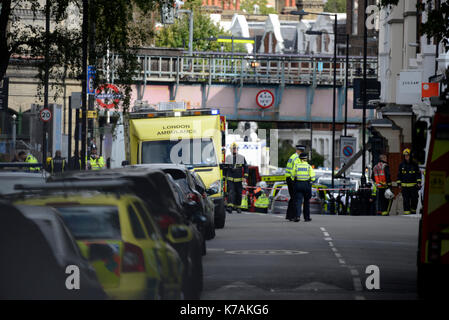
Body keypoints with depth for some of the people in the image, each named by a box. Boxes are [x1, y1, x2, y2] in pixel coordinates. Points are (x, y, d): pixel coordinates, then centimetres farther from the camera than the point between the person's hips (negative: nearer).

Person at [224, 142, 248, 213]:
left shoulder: (242, 158, 2)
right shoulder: (228, 158, 5)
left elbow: (246, 167, 6)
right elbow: (225, 168, 13)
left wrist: (245, 177, -4)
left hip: (238, 179, 1)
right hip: (230, 179, -1)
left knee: (238, 194, 7)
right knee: (231, 192, -15)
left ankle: (238, 207, 22)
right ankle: (230, 207, -26)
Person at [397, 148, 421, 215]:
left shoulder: (414, 164, 5)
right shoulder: (401, 165, 7)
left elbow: (418, 174, 8)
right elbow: (399, 175, 12)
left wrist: (419, 182, -2)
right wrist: (399, 184, 6)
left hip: (413, 186, 0)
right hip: (405, 186, 0)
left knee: (414, 199, 2)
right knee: (406, 200, -3)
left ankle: (413, 211, 20)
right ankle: (406, 212, 0)